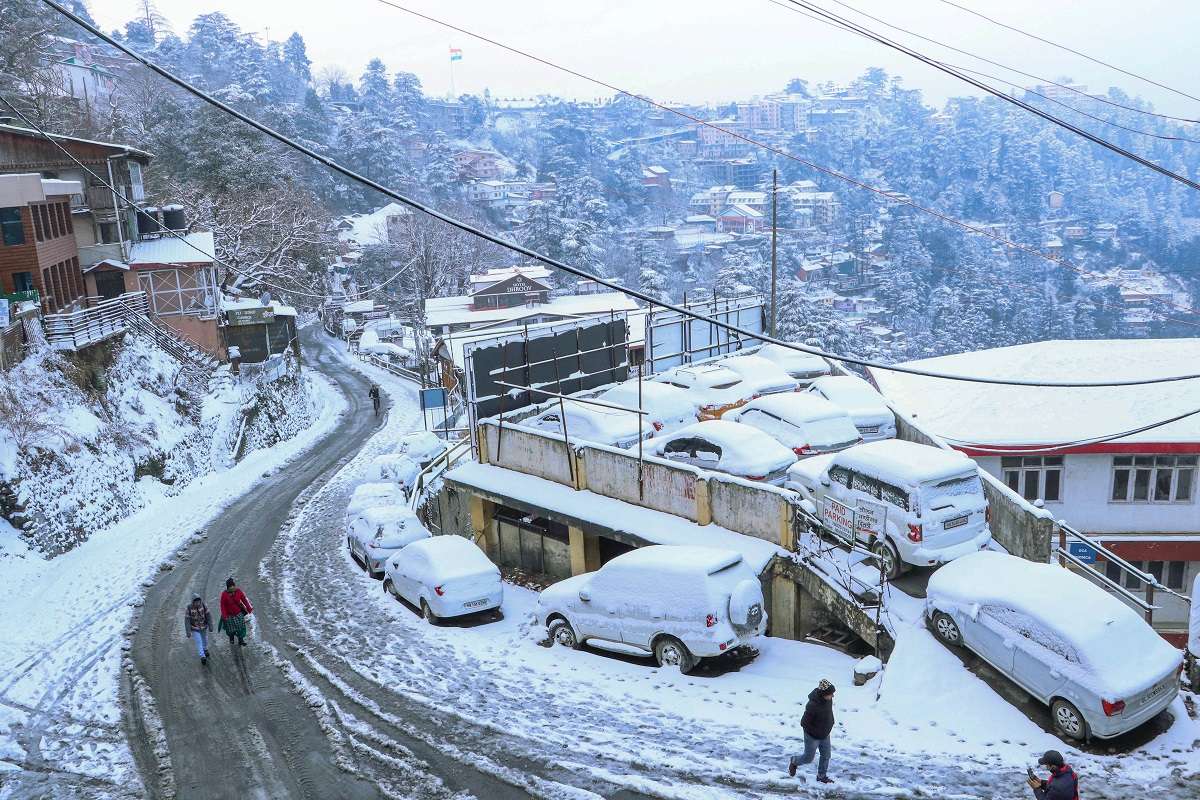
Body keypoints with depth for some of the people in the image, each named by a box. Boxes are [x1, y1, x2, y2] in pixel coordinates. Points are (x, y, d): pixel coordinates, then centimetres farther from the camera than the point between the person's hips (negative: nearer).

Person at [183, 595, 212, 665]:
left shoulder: (203, 605, -21)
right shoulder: (188, 608, -27)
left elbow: (208, 616, -13)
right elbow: (187, 620, -22)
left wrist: (210, 626, -12)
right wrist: (188, 632, -22)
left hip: (204, 626, 3)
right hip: (194, 628, -3)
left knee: (204, 639, 23)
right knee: (198, 641, -9)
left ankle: (205, 649, 50)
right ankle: (202, 657, -6)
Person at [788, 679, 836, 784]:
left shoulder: (828, 699, -14)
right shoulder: (812, 705, -36)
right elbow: (804, 723, -25)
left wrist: (830, 725, 4)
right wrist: (817, 732, -19)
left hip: (825, 735, 6)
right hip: (812, 736, -6)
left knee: (826, 756, 17)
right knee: (808, 758, 10)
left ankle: (822, 776, 38)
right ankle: (794, 761, 39)